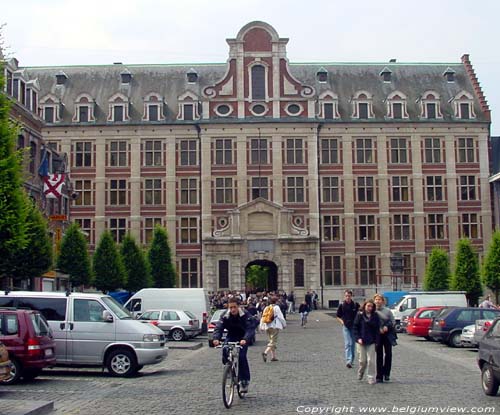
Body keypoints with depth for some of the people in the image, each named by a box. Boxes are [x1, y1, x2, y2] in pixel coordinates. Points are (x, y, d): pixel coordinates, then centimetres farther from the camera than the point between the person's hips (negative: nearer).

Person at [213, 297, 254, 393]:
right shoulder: (225, 317, -16)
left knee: (242, 356, -20)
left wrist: (245, 339, -52)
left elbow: (250, 329, -33)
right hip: (231, 336, 3)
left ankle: (245, 381, -6)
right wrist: (216, 338, -46)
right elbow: (218, 328, -25)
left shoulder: (245, 315, -23)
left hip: (243, 338, -3)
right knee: (225, 351, -24)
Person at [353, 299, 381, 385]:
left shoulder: (375, 316, 1)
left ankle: (371, 377, 6)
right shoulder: (360, 315, -2)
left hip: (371, 342, 0)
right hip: (361, 341, 0)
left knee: (371, 360, -3)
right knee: (362, 360, 5)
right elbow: (355, 327, -1)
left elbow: (377, 329, 2)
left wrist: (376, 341, -4)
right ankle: (360, 372, 33)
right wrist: (358, 338, -10)